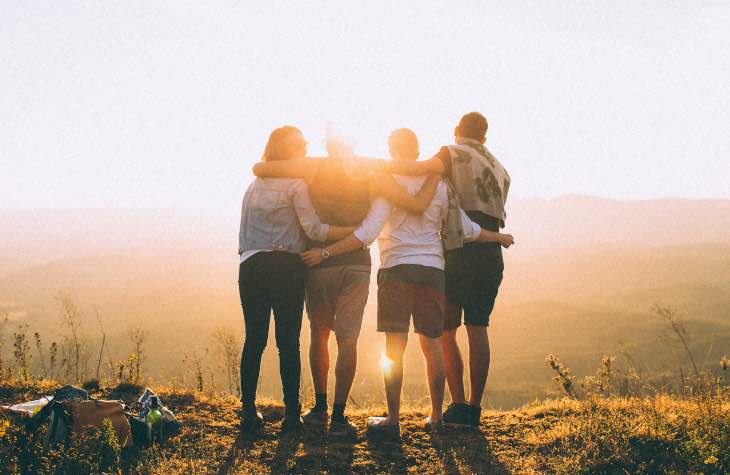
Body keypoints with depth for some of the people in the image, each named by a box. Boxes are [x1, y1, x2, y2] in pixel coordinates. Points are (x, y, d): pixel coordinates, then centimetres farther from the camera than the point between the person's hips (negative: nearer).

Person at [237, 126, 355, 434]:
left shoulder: (255, 185, 18)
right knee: (288, 342, -2)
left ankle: (248, 412, 5)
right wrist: (357, 231, -9)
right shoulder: (295, 184, -2)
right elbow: (314, 229, -10)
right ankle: (291, 414, -1)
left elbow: (245, 232, 18)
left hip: (250, 267, 5)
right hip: (285, 267, -5)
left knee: (254, 340, 6)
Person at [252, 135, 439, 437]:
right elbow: (417, 206, -6)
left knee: (319, 333, 17)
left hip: (319, 262, 0)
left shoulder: (314, 167, -1)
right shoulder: (371, 173, 0)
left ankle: (320, 408, 17)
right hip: (356, 264, 0)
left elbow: (259, 169, -7)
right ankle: (338, 417, -2)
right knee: (347, 340, 1)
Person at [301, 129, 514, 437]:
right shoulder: (438, 185, 9)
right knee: (432, 345, 11)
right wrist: (499, 237, 29)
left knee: (394, 347, -3)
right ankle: (436, 417, 16)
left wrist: (325, 252, -10)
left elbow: (367, 233, -13)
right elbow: (466, 229, 12)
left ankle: (392, 419, -2)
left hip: (397, 269, -4)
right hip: (432, 270, 4)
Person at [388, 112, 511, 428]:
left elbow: (425, 168, -20)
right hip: (492, 254, 5)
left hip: (460, 251, -5)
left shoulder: (453, 154, 2)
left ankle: (458, 406, -5)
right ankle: (474, 407, 5)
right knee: (477, 328, 6)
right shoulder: (499, 168, 22)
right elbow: (498, 216, 16)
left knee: (445, 329, 1)